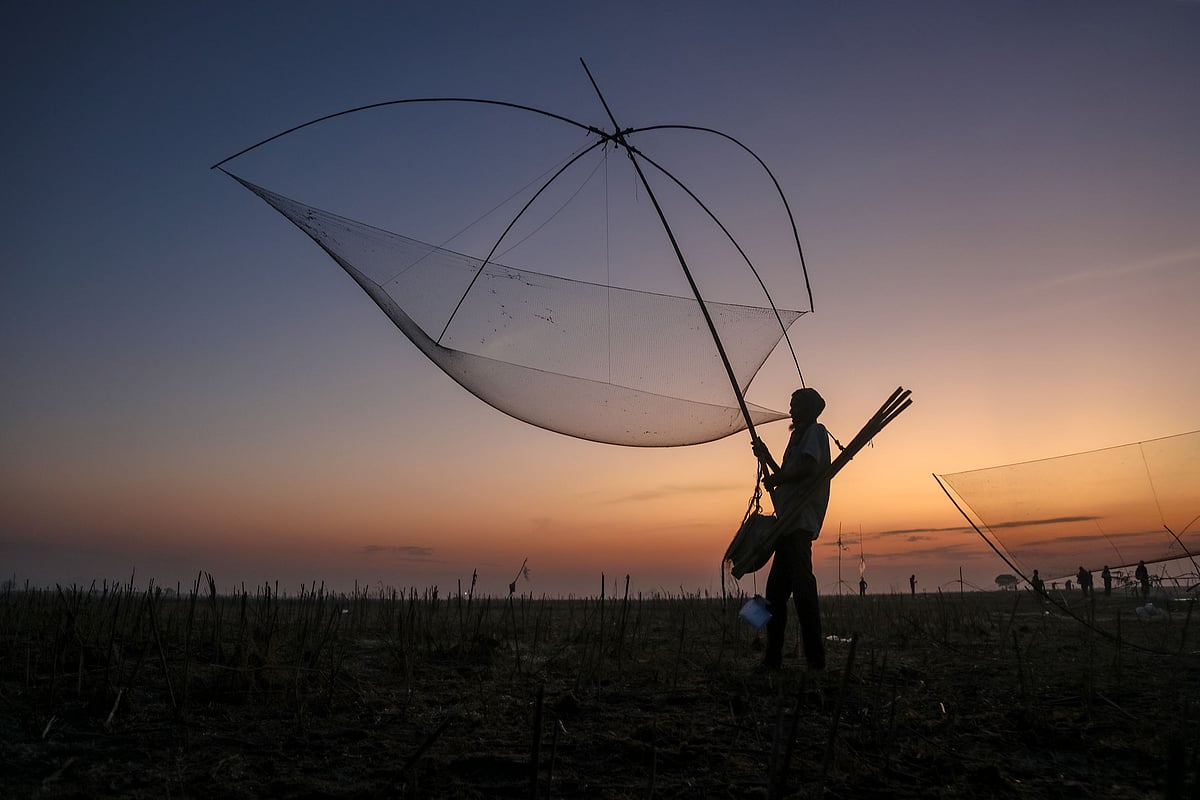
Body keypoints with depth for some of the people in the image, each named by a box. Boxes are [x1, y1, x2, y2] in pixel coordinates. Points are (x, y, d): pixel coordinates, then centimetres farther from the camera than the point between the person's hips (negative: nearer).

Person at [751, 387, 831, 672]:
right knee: (776, 589, 8)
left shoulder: (814, 431, -2)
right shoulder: (800, 436, 27)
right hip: (790, 523, 10)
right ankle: (773, 658, 11)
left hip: (800, 523, -10)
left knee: (802, 586, -13)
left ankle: (815, 658, -11)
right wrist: (766, 458, 27)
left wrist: (776, 479, -6)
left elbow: (809, 469, -18)